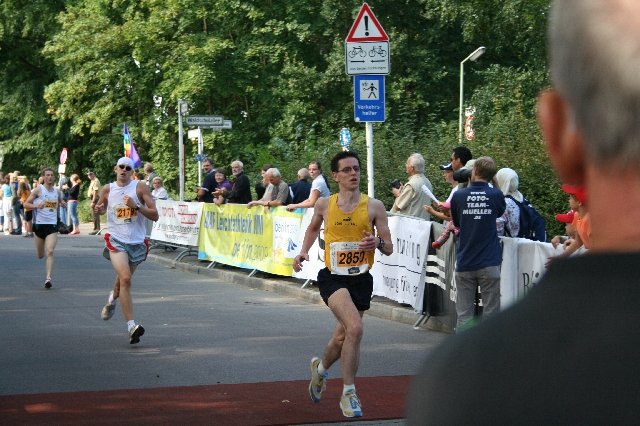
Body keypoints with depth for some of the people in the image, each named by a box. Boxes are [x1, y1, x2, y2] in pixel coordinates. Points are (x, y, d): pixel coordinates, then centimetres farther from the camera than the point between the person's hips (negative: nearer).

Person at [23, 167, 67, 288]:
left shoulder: (57, 191, 8)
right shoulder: (38, 190, -4)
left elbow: (60, 201, 27)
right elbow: (26, 204, -4)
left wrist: (62, 203, 4)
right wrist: (36, 206, -22)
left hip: (52, 225, 1)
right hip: (39, 224, -1)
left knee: (50, 252, -16)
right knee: (40, 255, 9)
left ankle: (49, 278, -19)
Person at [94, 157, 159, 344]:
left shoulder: (140, 187, -3)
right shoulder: (108, 189, 4)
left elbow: (154, 215, -7)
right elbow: (100, 209, 22)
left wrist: (136, 206, -21)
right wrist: (98, 210, -2)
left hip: (137, 242, 1)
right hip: (116, 240, -1)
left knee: (123, 280, 19)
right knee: (125, 279, -21)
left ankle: (112, 299, 57)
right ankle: (131, 326, -25)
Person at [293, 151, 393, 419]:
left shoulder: (374, 206, -2)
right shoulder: (324, 205, 1)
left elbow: (389, 249, 0)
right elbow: (313, 228, 24)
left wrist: (378, 242, -21)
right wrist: (303, 252, 9)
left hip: (361, 279, 2)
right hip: (333, 276, -2)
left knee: (342, 337, 15)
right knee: (355, 328, -25)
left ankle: (321, 368, 49)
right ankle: (349, 393, -14)